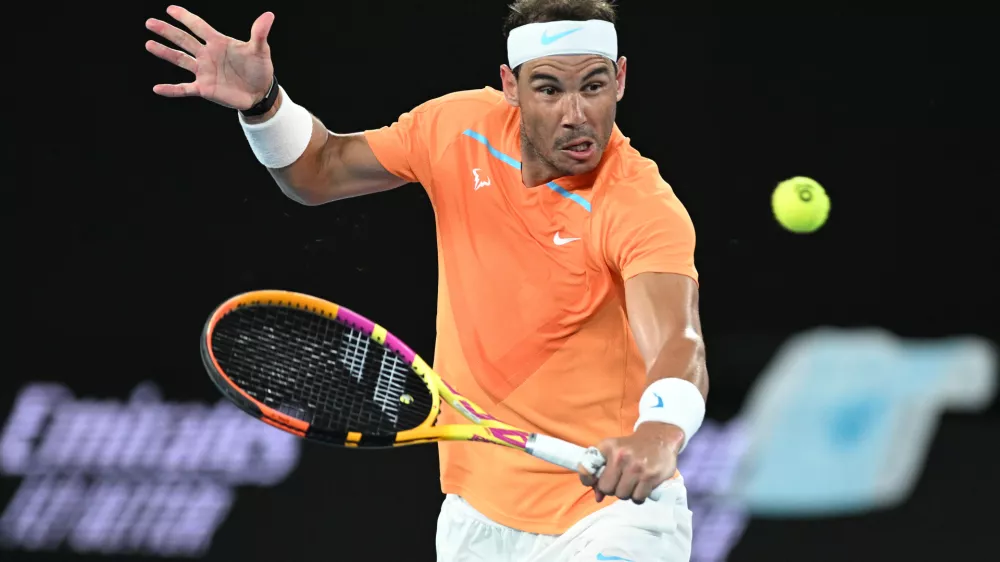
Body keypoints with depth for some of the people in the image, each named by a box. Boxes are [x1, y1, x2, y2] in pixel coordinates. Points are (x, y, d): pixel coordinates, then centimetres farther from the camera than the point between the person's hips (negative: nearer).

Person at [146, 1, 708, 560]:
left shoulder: (646, 209, -24)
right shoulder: (458, 126, -7)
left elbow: (678, 347, -41)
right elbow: (323, 170, 11)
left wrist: (658, 434, -62)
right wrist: (261, 102, -9)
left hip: (612, 506, -5)